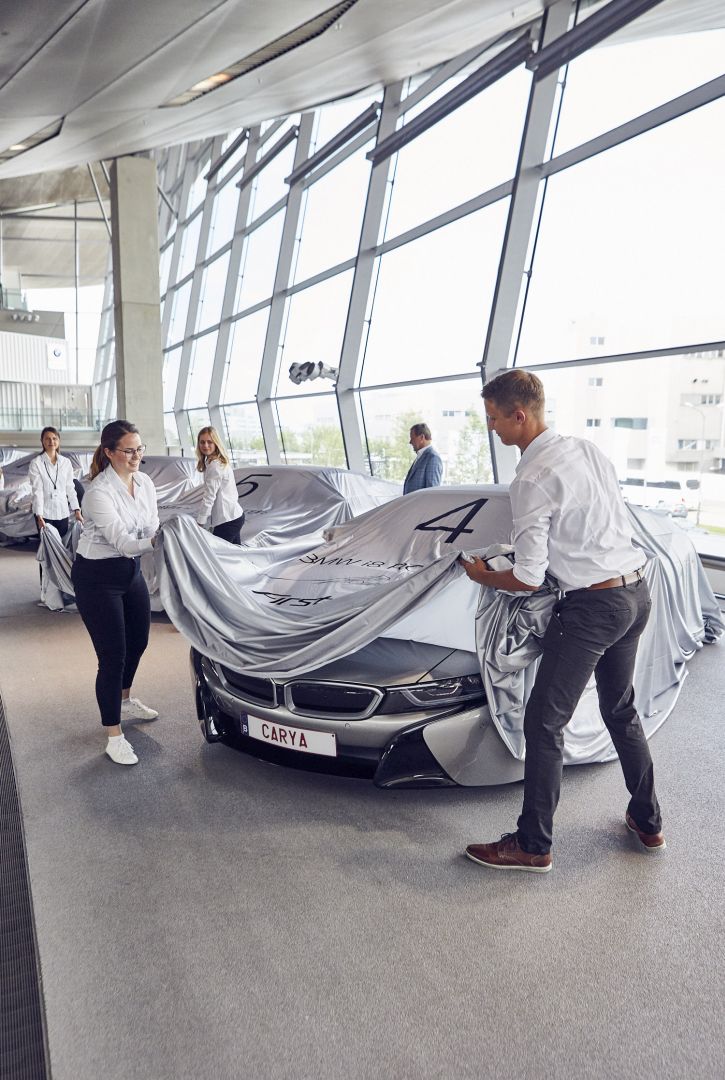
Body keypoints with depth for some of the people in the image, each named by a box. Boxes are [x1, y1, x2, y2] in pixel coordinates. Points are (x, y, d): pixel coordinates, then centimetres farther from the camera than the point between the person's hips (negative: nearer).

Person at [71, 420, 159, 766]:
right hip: (97, 577, -7)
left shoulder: (144, 483, -2)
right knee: (112, 656, -5)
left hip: (131, 569, 8)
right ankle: (114, 737, 7)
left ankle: (124, 702, 45)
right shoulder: (99, 492, -24)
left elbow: (151, 526, 1)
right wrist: (154, 541, -46)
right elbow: (121, 541, -31)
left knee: (138, 642, 19)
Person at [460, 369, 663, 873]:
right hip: (638, 590, 9)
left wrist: (483, 576, 1)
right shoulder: (590, 449, 7)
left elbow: (528, 579, -17)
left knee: (545, 723, 1)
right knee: (622, 711, 24)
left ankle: (533, 846, 13)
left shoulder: (533, 479, -18)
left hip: (592, 605, -9)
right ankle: (648, 822, 38)